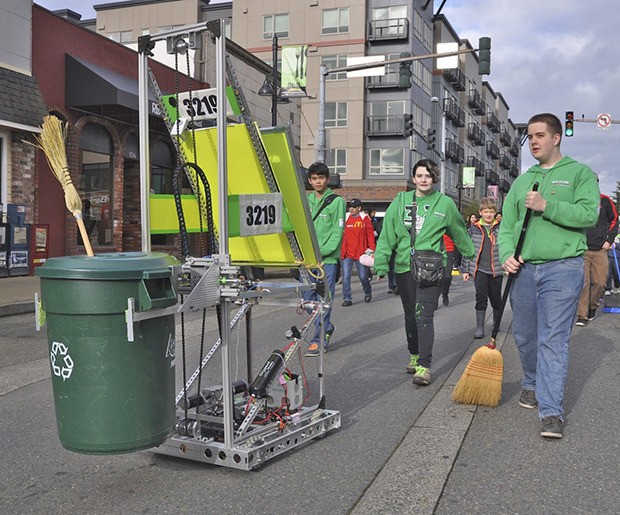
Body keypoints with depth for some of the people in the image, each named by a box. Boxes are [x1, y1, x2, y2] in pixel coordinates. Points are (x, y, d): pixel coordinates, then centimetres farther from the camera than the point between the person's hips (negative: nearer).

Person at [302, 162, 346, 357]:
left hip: (328, 259, -5)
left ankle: (319, 341, 0)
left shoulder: (337, 201, -2)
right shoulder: (306, 201, 13)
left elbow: (338, 231, -7)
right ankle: (327, 328, 29)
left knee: (324, 301, -5)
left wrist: (322, 252, -15)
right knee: (308, 298, 8)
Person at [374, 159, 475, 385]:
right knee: (410, 316, 15)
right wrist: (381, 264, 0)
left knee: (424, 316, -15)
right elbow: (387, 235, 5)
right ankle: (415, 355, 33)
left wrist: (472, 257, 24)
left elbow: (460, 233, 16)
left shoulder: (445, 203, 3)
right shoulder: (400, 202, 7)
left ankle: (424, 366, -15)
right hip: (404, 267, 3)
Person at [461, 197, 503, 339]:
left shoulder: (500, 227, 2)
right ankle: (480, 328, -5)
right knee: (481, 297, -8)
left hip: (496, 269, 0)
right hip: (479, 269, 0)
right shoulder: (474, 228, 3)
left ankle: (496, 323, 33)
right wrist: (465, 270, 5)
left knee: (496, 299, 11)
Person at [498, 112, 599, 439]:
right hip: (524, 269, 5)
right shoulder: (521, 182, 17)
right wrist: (507, 254, -7)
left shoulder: (579, 173, 4)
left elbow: (589, 215, -11)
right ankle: (532, 385, 36)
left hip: (563, 268, -5)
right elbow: (506, 224, 11)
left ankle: (552, 411, -8)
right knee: (524, 336, 13)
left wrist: (546, 206, -16)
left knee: (553, 340, -10)